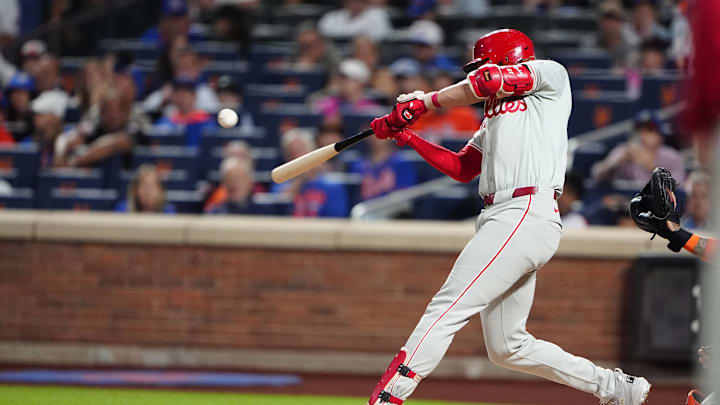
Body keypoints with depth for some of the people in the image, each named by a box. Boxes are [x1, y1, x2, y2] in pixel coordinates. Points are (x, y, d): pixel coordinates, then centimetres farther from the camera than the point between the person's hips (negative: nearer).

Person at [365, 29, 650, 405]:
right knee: (507, 347, 9)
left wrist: (422, 102, -1)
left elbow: (488, 80, -7)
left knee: (447, 309, -17)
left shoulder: (551, 76, 6)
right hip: (500, 219, 10)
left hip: (527, 215, -10)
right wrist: (408, 136, 18)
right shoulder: (493, 119, 30)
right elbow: (461, 169, 27)